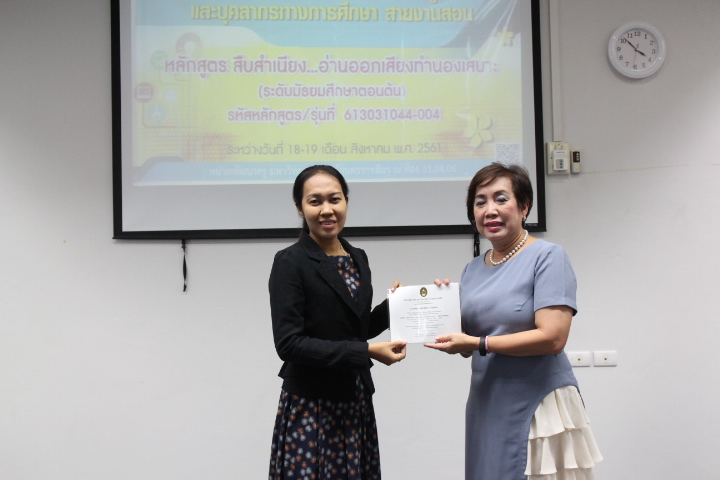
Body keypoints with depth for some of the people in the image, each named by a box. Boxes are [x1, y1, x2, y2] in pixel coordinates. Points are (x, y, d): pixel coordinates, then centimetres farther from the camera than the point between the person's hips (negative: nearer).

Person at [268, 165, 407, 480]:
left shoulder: (358, 258, 8)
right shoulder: (290, 263, -11)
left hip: (356, 399, 6)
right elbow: (288, 343, -18)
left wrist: (391, 306, -1)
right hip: (310, 405, -6)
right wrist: (367, 352, -20)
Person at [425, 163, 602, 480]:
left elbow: (553, 338, -18)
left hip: (538, 404, -6)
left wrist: (479, 343, -17)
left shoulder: (547, 257, -8)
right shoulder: (473, 270, 11)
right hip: (487, 406, 6)